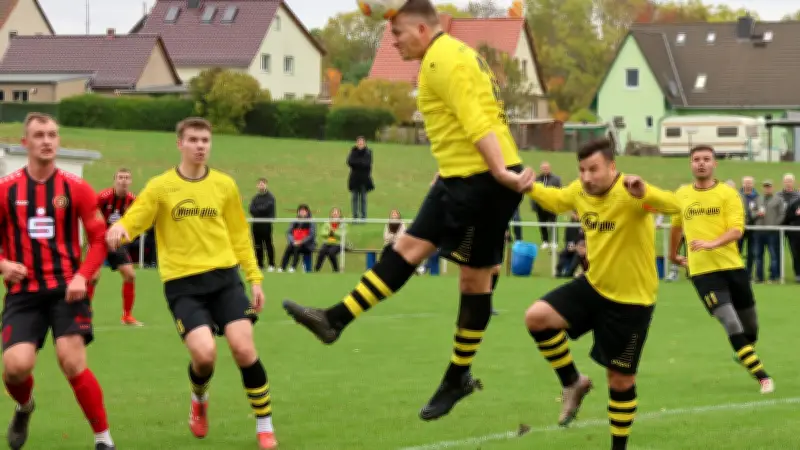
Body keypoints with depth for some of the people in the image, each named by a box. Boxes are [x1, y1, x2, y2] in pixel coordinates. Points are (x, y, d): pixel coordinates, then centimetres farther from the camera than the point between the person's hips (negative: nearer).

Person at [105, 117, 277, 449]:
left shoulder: (224, 185, 8)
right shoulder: (160, 187, 1)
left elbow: (239, 235, 16)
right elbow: (131, 222, -6)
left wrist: (255, 278, 12)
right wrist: (119, 230, -30)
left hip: (224, 276, 2)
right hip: (182, 284, -2)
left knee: (244, 349, -12)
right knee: (204, 353, -19)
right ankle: (199, 399, 18)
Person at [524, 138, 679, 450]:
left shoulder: (628, 193, -25)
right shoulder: (579, 191, -4)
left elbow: (672, 205, -43)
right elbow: (555, 200, 19)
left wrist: (644, 193, -63)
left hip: (631, 300, -6)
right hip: (593, 285, 6)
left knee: (620, 380, 4)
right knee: (536, 317, -13)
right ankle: (573, 383, 7)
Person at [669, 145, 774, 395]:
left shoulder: (727, 194, -2)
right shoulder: (681, 195, 8)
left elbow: (737, 230, -14)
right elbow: (676, 227, 26)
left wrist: (713, 243, -30)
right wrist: (673, 255, 34)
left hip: (732, 265, 0)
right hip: (702, 271, 0)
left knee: (749, 324, 8)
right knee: (730, 322, -14)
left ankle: (746, 354, 41)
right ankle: (761, 376, -12)